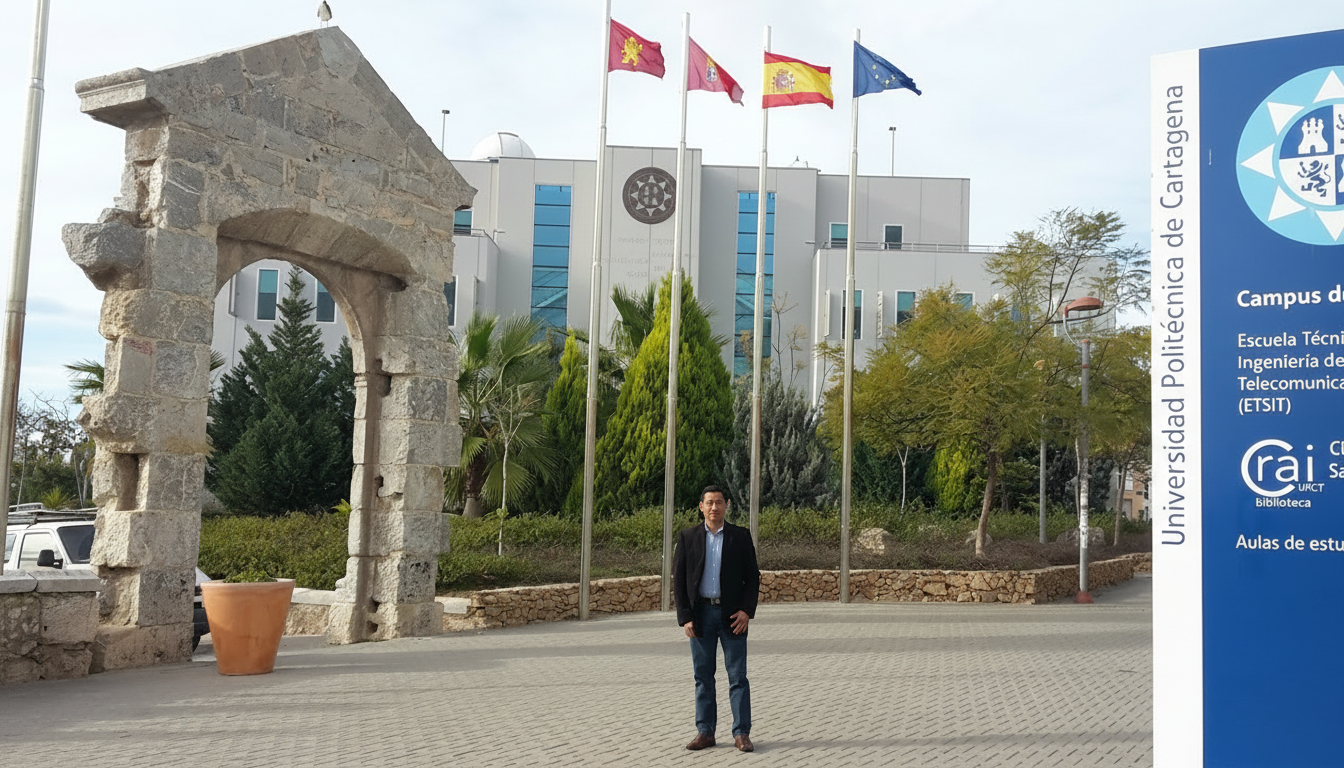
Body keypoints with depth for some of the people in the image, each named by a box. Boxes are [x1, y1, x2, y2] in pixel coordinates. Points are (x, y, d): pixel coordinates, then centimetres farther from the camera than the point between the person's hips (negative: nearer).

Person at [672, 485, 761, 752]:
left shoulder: (741, 536, 3)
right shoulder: (688, 537, 4)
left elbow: (752, 577, 3)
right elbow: (679, 580, 2)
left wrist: (747, 611, -9)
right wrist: (685, 617, -5)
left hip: (732, 614, -1)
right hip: (700, 613, 1)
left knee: (738, 676, -1)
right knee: (703, 676, 7)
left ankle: (741, 733, 4)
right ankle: (705, 732, 14)